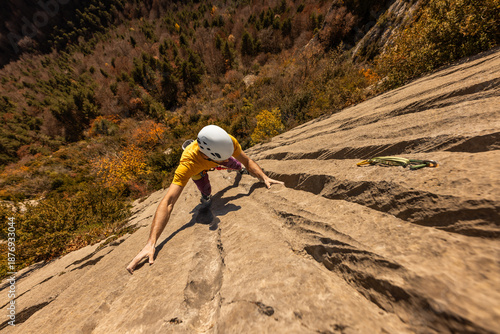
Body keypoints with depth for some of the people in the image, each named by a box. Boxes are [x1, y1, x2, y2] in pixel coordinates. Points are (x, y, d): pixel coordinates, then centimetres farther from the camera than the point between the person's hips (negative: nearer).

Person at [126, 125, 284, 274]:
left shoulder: (228, 142, -43)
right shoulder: (188, 164, -50)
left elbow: (247, 161, -29)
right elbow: (168, 202, -52)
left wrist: (265, 178, -41)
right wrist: (151, 243, -57)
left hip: (215, 153, 3)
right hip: (197, 168, -2)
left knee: (238, 165, 20)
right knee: (206, 192, -6)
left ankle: (240, 169, 61)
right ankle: (206, 197, 35)